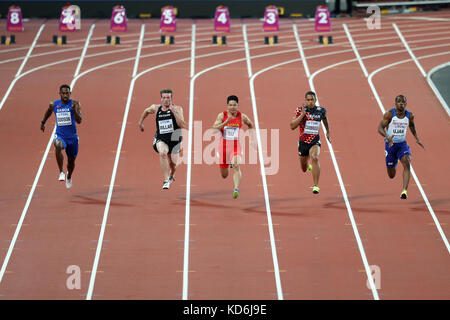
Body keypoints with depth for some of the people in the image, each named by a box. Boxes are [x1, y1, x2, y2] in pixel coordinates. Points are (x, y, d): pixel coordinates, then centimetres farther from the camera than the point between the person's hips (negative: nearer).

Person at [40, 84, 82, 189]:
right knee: (58, 146, -37)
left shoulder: (75, 104, -10)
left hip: (72, 137, 1)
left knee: (71, 160, 17)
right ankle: (61, 172, -30)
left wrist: (74, 109, -34)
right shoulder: (54, 104, -3)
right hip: (60, 135, -1)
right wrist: (43, 122, 25)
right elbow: (48, 111, 22)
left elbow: (79, 121, -20)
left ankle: (69, 177, 50)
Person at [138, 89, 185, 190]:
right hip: (161, 139, 0)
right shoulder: (156, 108, 1)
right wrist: (140, 122, 28)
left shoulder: (177, 109, -7)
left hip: (174, 140, 0)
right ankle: (166, 181, -29)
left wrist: (174, 112, -25)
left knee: (173, 163, 8)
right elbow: (146, 111, 24)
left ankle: (172, 175, 48)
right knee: (162, 153, -32)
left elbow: (182, 125, -19)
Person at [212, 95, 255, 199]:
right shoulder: (222, 115, -5)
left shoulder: (242, 117, -2)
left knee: (236, 165, -28)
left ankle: (236, 189, -33)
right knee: (224, 175, 11)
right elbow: (214, 128, -17)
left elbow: (250, 125, 19)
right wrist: (226, 121, -27)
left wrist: (252, 137, 8)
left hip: (236, 145, -1)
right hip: (224, 144, 1)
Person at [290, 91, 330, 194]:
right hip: (303, 142, 1)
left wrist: (328, 132, 24)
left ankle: (316, 186, -32)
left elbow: (324, 118, 20)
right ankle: (308, 165, 58)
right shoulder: (300, 110, -10)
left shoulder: (321, 110, -5)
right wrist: (302, 115, -28)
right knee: (304, 169, 16)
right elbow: (292, 126, -17)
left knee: (314, 158, -32)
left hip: (315, 141, -1)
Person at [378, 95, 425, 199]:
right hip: (390, 144, -2)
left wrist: (417, 139, 10)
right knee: (391, 175, 9)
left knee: (407, 164, -26)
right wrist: (387, 137, -35)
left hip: (402, 144, 2)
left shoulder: (409, 115, -5)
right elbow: (380, 128, -16)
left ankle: (404, 191, -32)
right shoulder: (389, 114, -16)